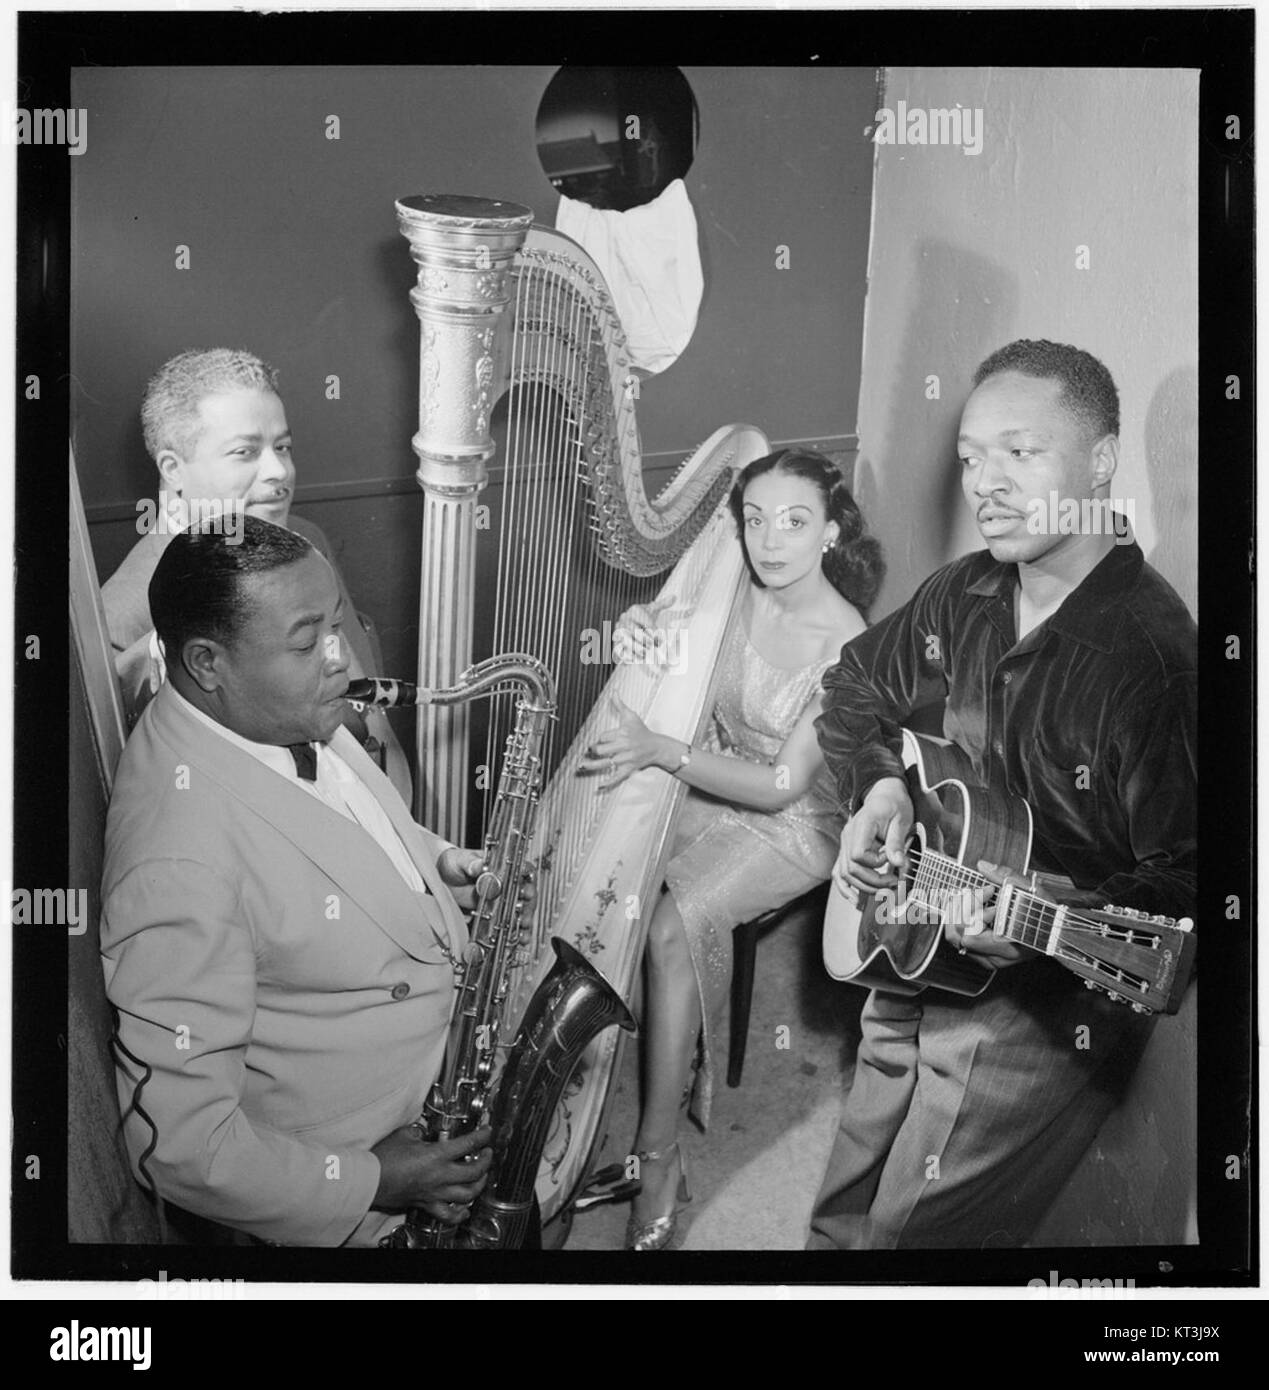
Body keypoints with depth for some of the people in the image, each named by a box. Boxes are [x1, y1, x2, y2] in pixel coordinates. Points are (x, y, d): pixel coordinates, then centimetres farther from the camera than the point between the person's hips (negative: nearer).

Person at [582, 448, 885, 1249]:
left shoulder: (847, 645, -20)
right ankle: (692, 1061, -4)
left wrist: (663, 751, -30)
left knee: (678, 920, -29)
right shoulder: (735, 595, -4)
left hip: (795, 825, -6)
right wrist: (647, 641, -14)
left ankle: (659, 1154, -19)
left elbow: (781, 785, -21)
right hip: (710, 788, 6)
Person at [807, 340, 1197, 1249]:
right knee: (839, 1225, 18)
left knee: (908, 1237, 0)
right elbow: (856, 690, 19)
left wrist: (1053, 910, -37)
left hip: (1047, 1017, -7)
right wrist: (878, 786, 2)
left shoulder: (1152, 657, -24)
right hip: (917, 973, 7)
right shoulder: (966, 595, 1)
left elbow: (1184, 890, -24)